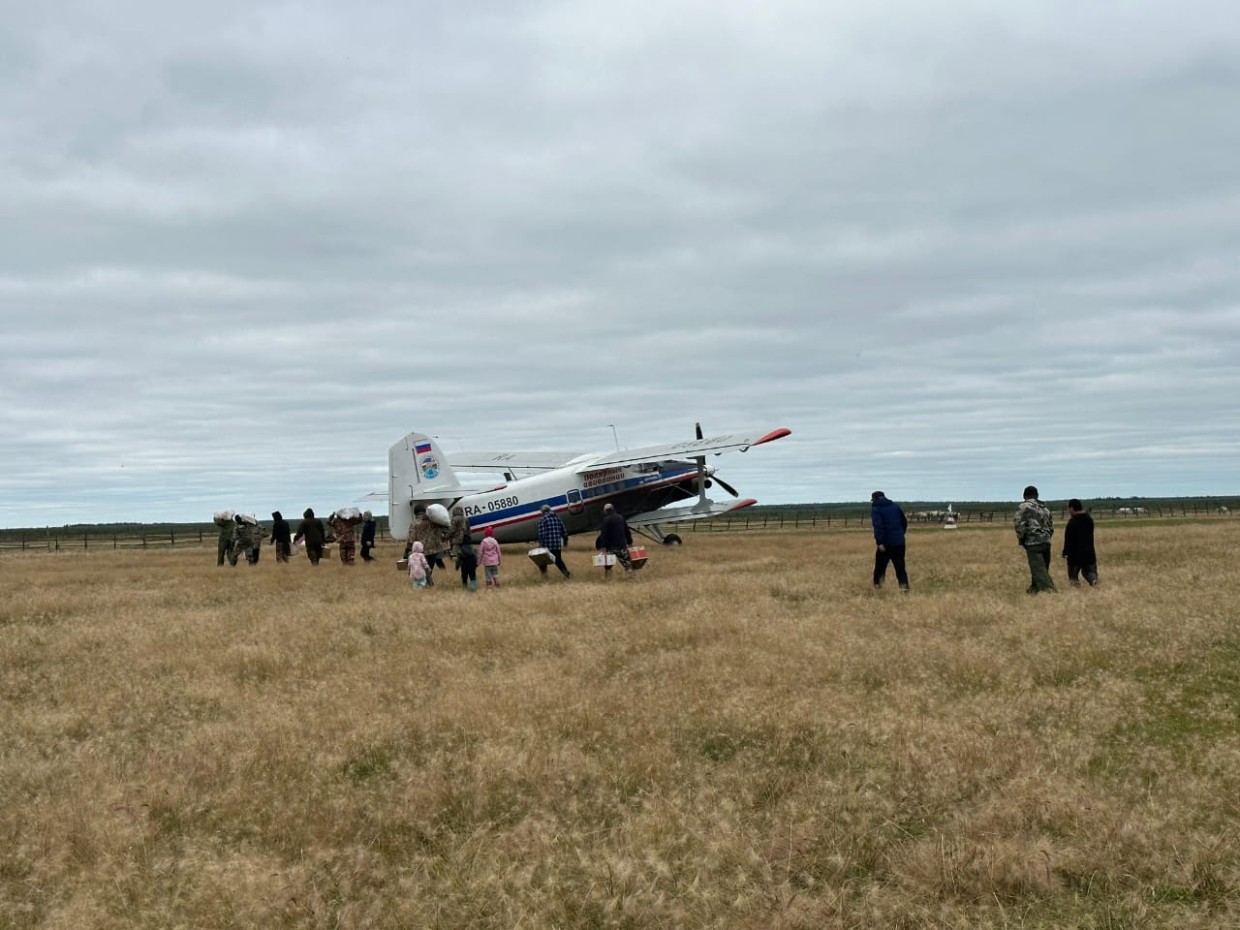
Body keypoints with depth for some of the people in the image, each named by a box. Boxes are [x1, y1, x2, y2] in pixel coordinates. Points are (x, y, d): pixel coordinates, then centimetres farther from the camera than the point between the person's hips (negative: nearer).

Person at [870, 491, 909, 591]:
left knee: (880, 565, 13)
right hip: (899, 542, 4)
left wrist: (879, 542, -22)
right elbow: (904, 522, 14)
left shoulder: (876, 509, -5)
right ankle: (904, 584, -11)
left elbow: (877, 526, -19)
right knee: (900, 566, 5)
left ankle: (877, 584, 19)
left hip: (886, 542, -4)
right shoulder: (895, 506, 12)